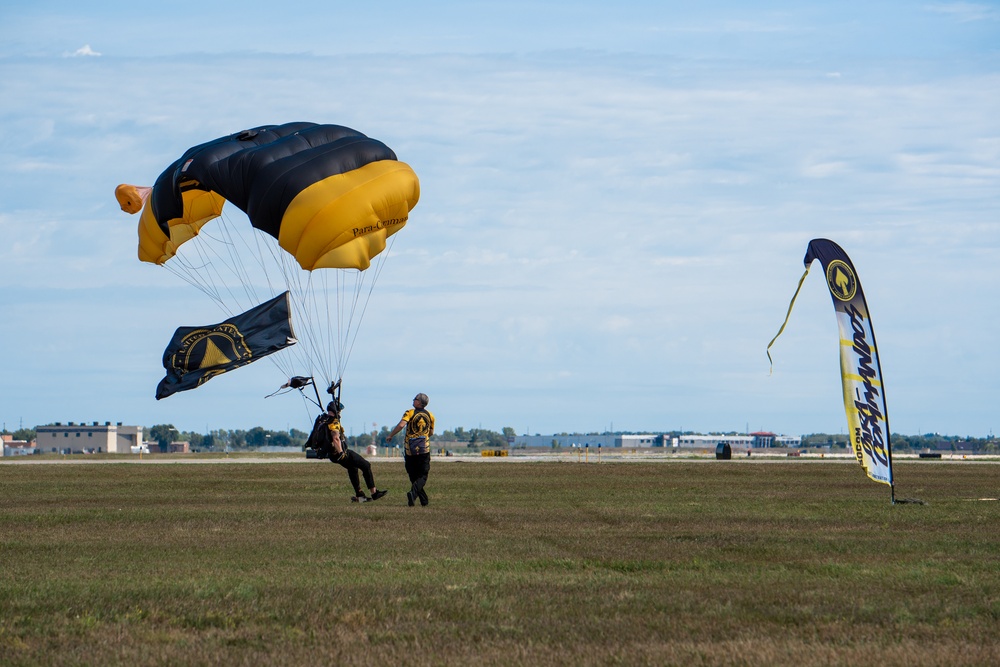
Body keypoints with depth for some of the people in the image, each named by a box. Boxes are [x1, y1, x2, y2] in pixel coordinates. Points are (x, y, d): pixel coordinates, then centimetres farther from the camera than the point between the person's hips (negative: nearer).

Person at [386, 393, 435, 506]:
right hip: (424, 449, 1)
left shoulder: (410, 413, -5)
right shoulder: (430, 416, 7)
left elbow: (401, 425, -21)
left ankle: (424, 500, 9)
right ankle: (413, 493, -25)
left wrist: (390, 435, -10)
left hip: (410, 449, -1)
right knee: (423, 476, 2)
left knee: (413, 476, 11)